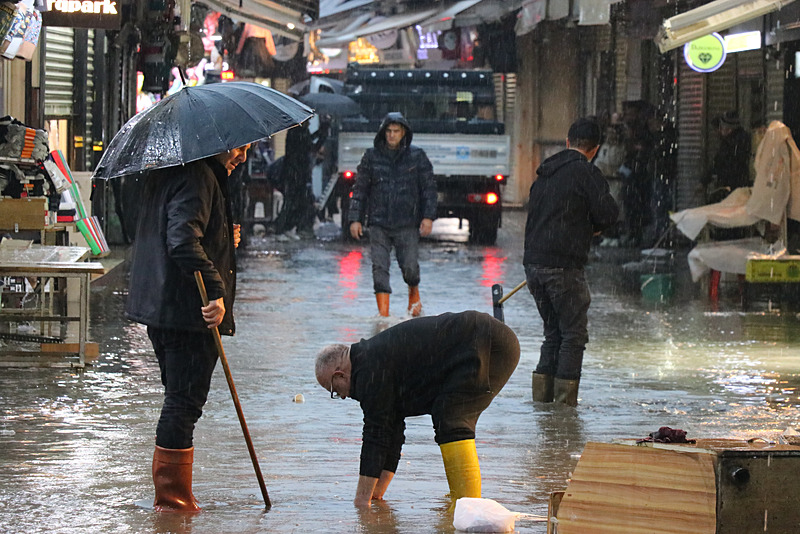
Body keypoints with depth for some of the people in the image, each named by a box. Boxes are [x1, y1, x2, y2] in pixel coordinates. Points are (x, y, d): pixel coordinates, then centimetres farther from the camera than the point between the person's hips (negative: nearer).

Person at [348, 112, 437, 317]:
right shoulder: (372, 156, 5)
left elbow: (429, 188, 5)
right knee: (379, 268, -8)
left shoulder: (417, 156, 3)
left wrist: (428, 216, -4)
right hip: (379, 224, 1)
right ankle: (383, 312, -5)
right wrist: (355, 218, 3)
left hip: (407, 224, -1)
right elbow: (360, 189, 9)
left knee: (410, 267, -6)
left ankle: (414, 293, 28)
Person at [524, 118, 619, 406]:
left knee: (554, 332, 17)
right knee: (574, 334, 0)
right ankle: (565, 401, -4)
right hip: (564, 267, -7)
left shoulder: (544, 173, 15)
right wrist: (594, 227, 8)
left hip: (533, 262, 7)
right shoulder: (586, 172, -8)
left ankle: (541, 394, 13)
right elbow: (608, 212, -14)